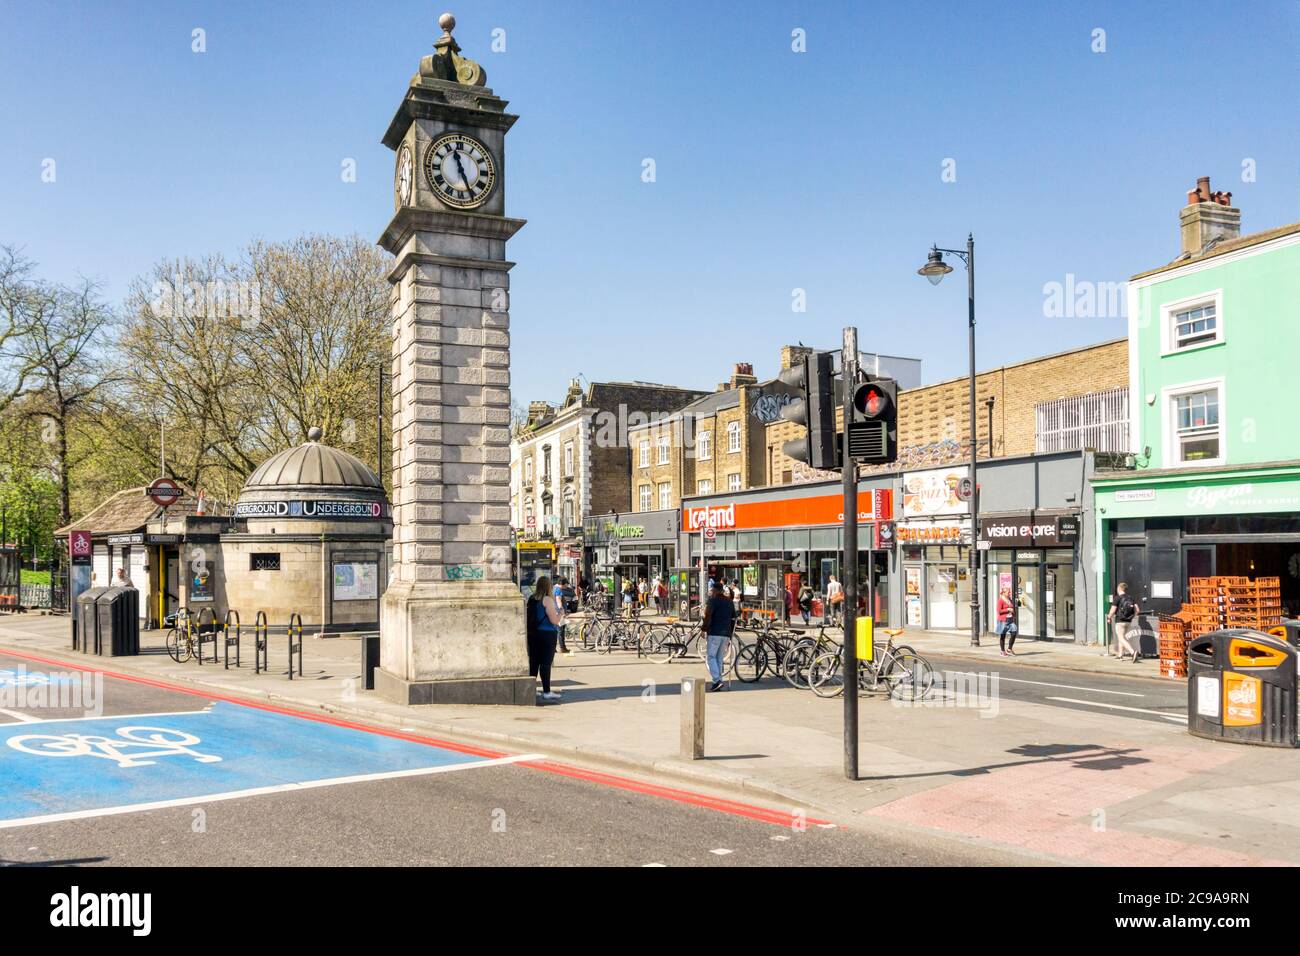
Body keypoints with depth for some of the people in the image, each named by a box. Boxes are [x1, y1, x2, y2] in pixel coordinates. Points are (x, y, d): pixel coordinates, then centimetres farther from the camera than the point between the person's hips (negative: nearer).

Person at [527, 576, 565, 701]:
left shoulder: (531, 599, 6)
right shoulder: (548, 600, -13)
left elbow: (526, 616, 15)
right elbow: (554, 620, -16)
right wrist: (561, 614, 4)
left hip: (532, 634, 7)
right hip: (547, 634, -7)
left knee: (533, 662, 13)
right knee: (546, 663, -4)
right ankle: (547, 692, -2)